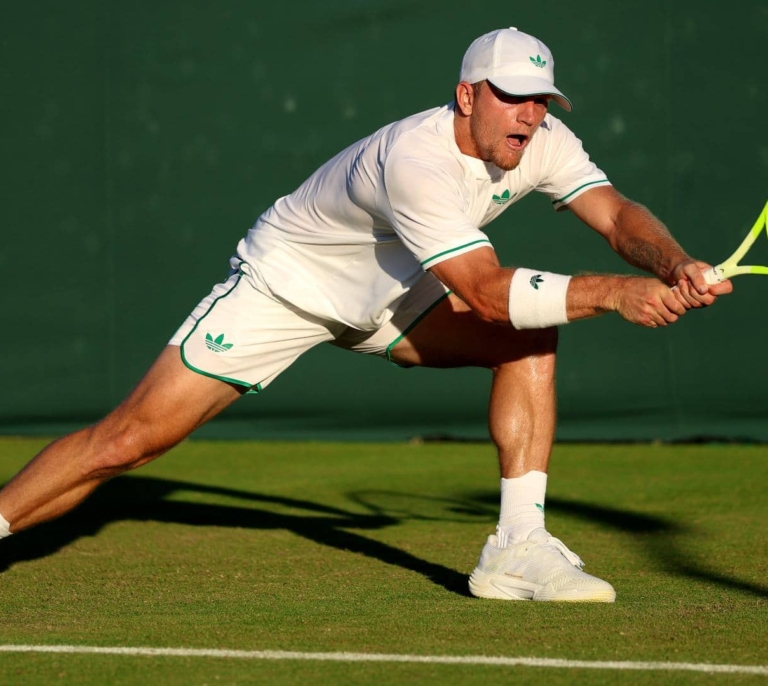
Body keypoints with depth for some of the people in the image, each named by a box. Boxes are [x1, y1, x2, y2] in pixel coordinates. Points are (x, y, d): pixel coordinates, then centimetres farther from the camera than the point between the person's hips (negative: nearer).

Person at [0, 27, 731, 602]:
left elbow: (616, 214, -20)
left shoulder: (543, 143, -15)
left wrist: (673, 264, -42)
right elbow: (491, 294, -40)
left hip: (387, 293, 7)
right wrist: (613, 291, -46)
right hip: (284, 283, -7)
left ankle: (517, 551, -14)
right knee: (130, 439, -11)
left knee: (531, 342, -15)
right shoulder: (416, 159, -37)